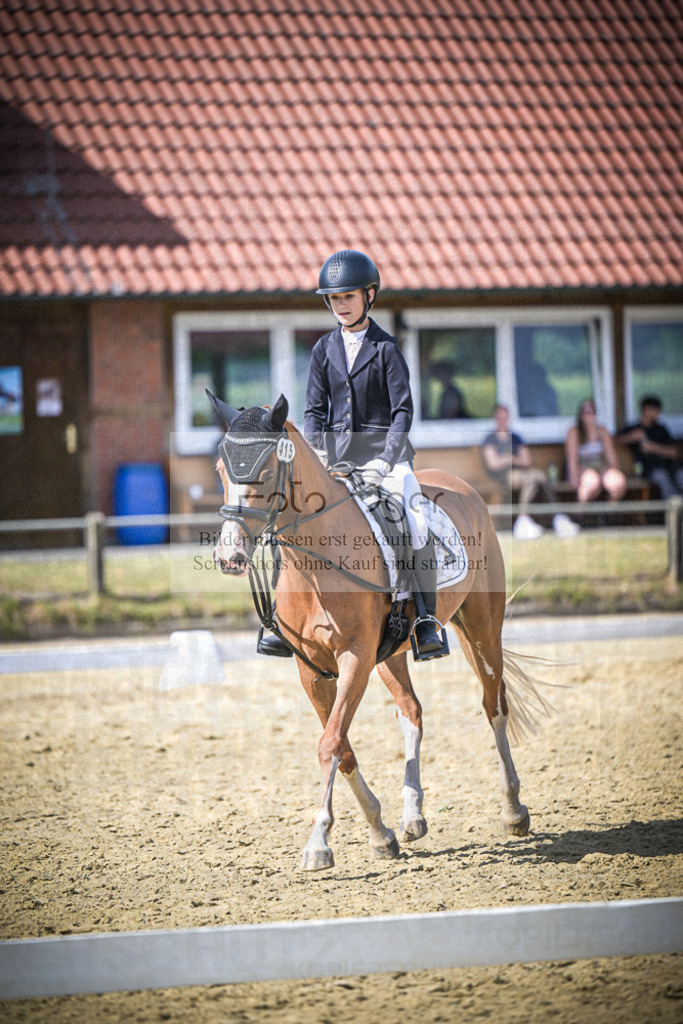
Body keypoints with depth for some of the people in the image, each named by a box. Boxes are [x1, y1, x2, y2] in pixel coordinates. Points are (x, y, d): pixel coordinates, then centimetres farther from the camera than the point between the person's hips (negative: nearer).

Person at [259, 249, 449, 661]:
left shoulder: (386, 348, -2)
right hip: (335, 451, 4)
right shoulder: (324, 349, 10)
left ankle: (427, 623, -21)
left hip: (382, 448, -4)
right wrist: (313, 456, -8)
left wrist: (386, 460, -21)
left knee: (417, 520, -26)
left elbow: (403, 410, -8)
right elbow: (316, 409, 9)